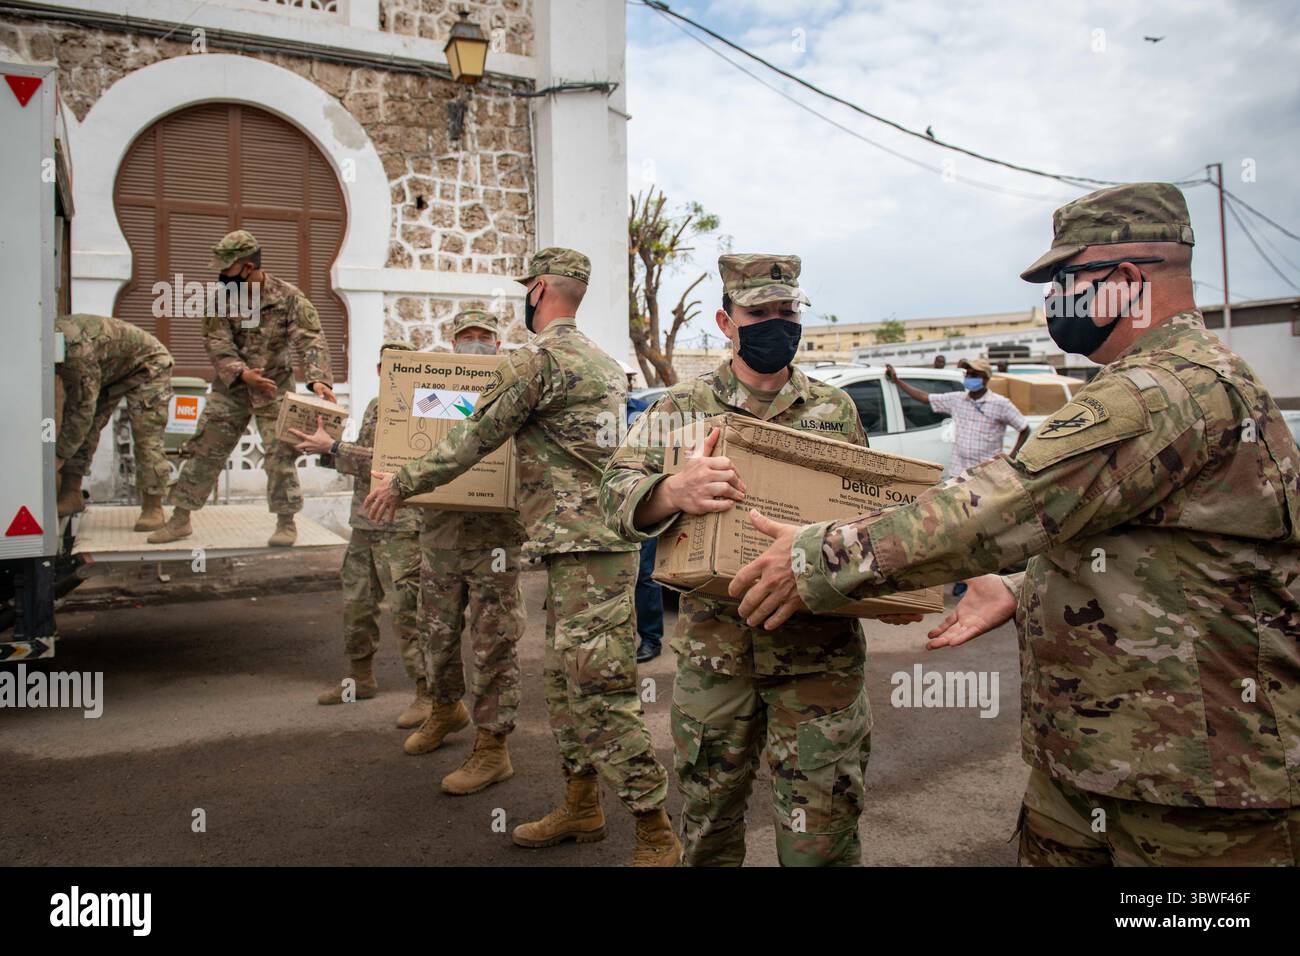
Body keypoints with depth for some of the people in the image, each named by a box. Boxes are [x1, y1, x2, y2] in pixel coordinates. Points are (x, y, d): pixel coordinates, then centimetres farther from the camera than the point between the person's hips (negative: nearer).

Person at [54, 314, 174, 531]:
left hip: (147, 365, -9)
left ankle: (152, 508, -8)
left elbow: (84, 407, -32)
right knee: (83, 428, -1)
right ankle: (70, 496, 4)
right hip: (109, 369, 9)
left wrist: (59, 456, -23)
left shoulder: (77, 349, -37)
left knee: (146, 438, -15)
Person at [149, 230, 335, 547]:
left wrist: (318, 378, -36)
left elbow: (311, 341, -19)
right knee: (204, 449, 4)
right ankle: (180, 519, 15)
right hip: (231, 387, 3)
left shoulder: (289, 298, -13)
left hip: (275, 389, -3)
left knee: (280, 454, -5)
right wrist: (242, 373, -29)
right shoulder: (221, 297, -6)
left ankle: (286, 522, 10)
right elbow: (217, 343, -11)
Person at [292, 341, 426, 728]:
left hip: (400, 526, -9)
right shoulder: (375, 406, 16)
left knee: (406, 609, -9)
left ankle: (428, 693, 0)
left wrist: (332, 447, -18)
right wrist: (323, 450, 9)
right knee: (356, 602, 16)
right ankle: (361, 679, 33)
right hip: (364, 522, 9)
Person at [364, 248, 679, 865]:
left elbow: (473, 440, -7)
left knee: (602, 694, -6)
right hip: (586, 542, 10)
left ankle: (656, 837, 3)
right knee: (565, 682, 17)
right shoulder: (604, 361, 17)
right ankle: (580, 808, 29)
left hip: (585, 548, -10)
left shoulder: (538, 357, -11)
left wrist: (402, 484, 6)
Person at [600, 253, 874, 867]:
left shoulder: (836, 409, 8)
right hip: (712, 651, 0)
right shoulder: (683, 407, 2)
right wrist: (674, 491, -31)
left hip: (819, 654, 0)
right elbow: (615, 494, -9)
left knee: (819, 838, 5)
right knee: (707, 829, 16)